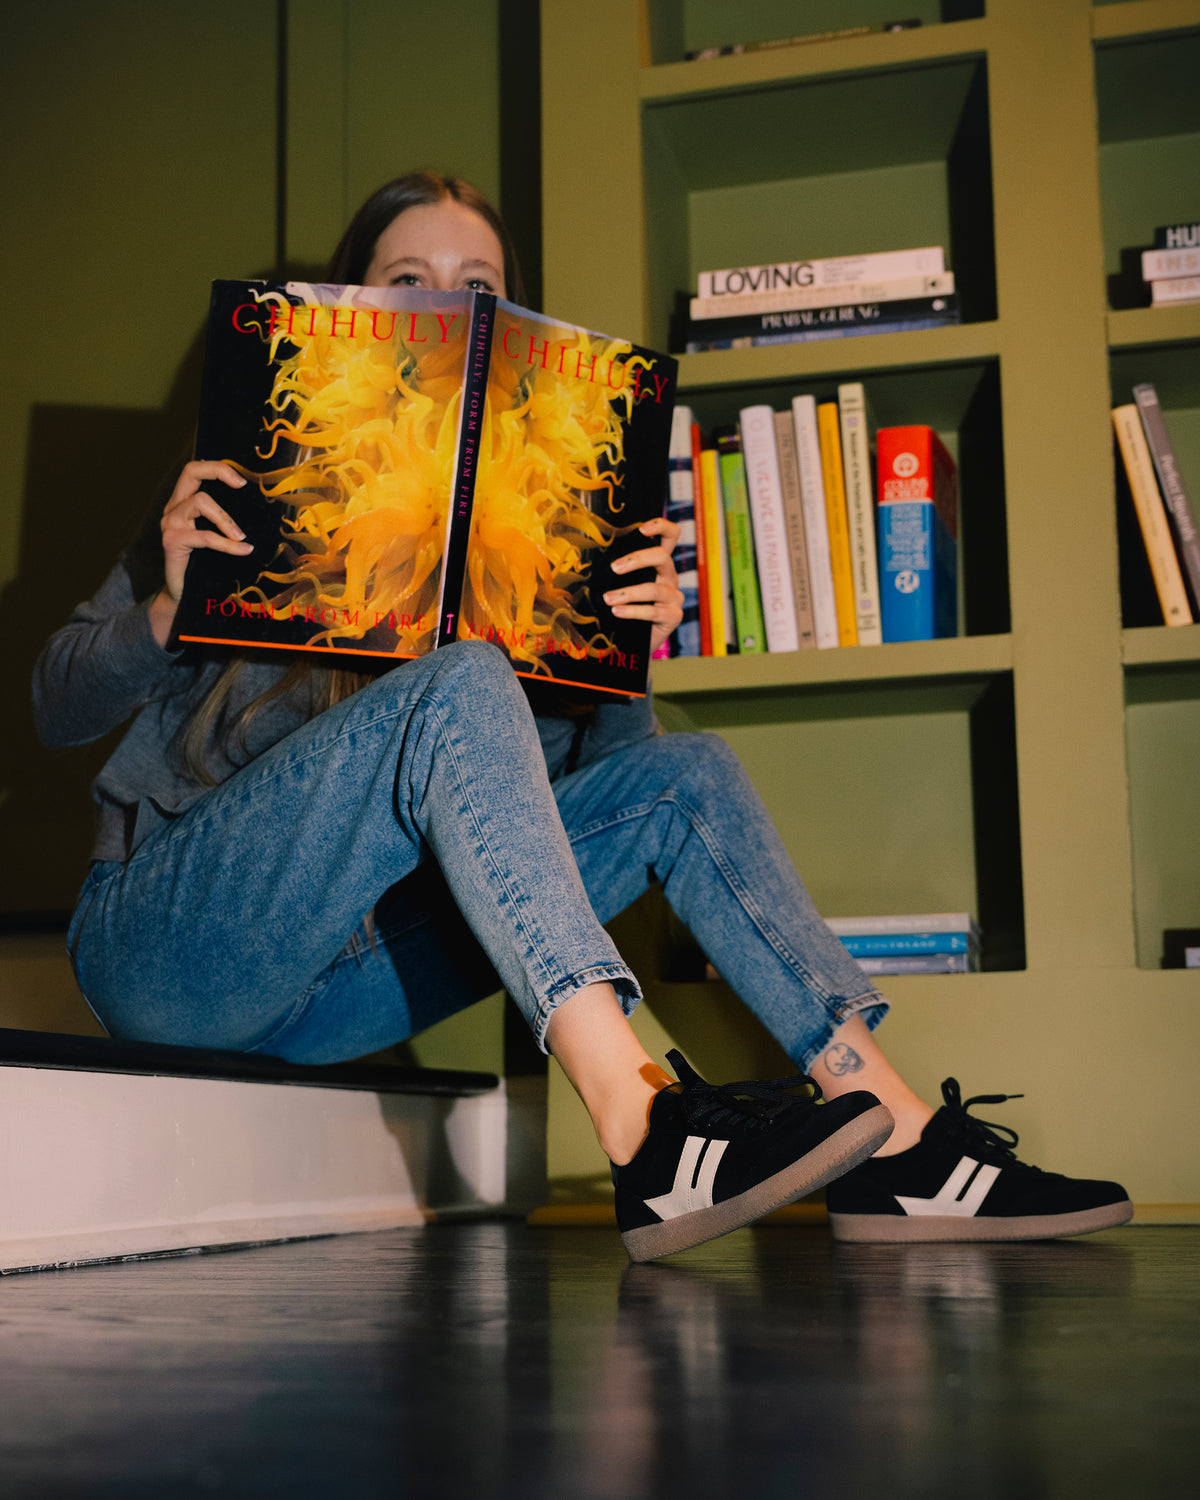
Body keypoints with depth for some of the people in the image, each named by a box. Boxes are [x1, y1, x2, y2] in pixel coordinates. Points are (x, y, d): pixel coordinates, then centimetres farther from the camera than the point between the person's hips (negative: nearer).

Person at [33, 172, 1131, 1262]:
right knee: (460, 688, -29)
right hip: (163, 939, -5)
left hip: (334, 982, 5)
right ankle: (649, 1136, -43)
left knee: (687, 772, -8)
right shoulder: (255, 482, 2)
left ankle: (891, 1139, -19)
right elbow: (58, 709, -2)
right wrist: (169, 609, -22)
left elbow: (595, 757, 5)